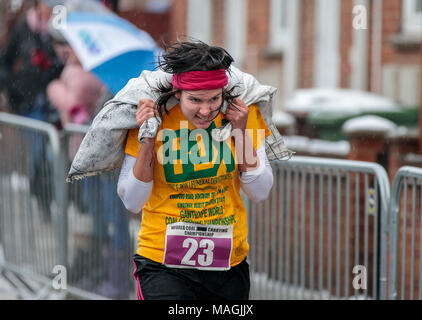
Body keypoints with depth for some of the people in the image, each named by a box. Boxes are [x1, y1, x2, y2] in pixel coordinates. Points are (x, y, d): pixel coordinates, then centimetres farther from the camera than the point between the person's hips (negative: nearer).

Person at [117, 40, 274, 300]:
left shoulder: (240, 114, -3)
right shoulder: (154, 118, -9)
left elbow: (260, 193, 0)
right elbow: (132, 203, -7)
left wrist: (241, 133, -10)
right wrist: (146, 139, -18)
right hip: (163, 265, -3)